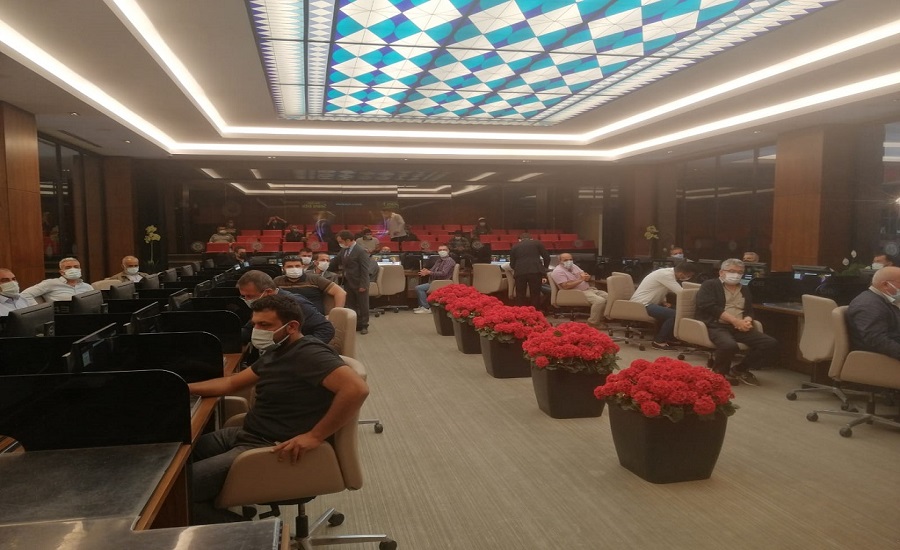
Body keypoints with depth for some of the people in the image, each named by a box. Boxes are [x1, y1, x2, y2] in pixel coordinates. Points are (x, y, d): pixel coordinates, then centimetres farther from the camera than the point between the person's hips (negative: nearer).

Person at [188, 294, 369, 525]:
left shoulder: (308, 354, -21)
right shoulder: (277, 351, 12)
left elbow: (357, 389, -36)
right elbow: (233, 383, 22)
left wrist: (314, 436, -31)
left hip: (273, 449, -10)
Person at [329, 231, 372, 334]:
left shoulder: (361, 251, -17)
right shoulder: (343, 250, 7)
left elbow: (365, 269, -18)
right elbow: (335, 262, 17)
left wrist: (363, 285, -20)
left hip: (359, 284, -8)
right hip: (348, 283, 8)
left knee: (362, 305, 5)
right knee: (351, 305, 12)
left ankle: (364, 325, 16)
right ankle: (355, 324, 22)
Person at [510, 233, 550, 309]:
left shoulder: (515, 246, 18)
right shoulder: (537, 243, 15)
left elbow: (512, 263, 16)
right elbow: (547, 257, 11)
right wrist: (544, 268, 27)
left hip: (520, 272, 1)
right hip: (535, 271, 0)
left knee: (521, 296, 11)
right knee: (535, 295, 8)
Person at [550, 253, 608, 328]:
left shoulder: (573, 266, 17)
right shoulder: (558, 271, -9)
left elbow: (588, 277, 18)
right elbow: (566, 286, -21)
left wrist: (587, 277, -9)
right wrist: (580, 280, -18)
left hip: (589, 289, 9)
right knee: (600, 301, -29)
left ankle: (602, 318, 4)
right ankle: (592, 324, -20)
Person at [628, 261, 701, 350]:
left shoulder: (669, 272, 8)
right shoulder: (666, 275, -20)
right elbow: (682, 293, -23)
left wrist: (663, 302, 1)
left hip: (645, 302, 10)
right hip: (641, 304, -10)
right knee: (673, 314, -19)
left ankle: (668, 338, 20)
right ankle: (658, 341, -5)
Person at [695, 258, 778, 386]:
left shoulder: (745, 289, 25)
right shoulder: (710, 285, 6)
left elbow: (749, 310, 19)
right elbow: (709, 307, -9)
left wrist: (747, 320, -7)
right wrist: (735, 320, -16)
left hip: (740, 327, 6)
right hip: (717, 325, -6)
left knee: (771, 344, -16)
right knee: (729, 345, -38)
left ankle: (740, 369, 4)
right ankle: (720, 372, -6)